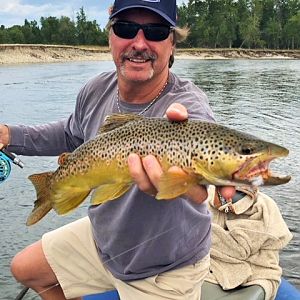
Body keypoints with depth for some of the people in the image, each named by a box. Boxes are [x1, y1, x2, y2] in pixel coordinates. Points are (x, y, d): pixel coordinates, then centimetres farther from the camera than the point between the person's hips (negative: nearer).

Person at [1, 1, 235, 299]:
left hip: (164, 272, -6)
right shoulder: (97, 90, -10)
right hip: (103, 236, 6)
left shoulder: (189, 105, -30)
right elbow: (71, 134, 12)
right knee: (25, 269, 19)